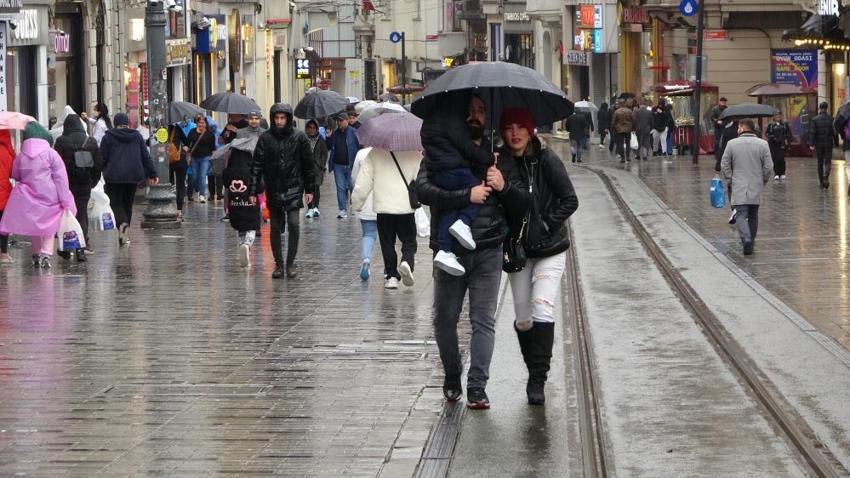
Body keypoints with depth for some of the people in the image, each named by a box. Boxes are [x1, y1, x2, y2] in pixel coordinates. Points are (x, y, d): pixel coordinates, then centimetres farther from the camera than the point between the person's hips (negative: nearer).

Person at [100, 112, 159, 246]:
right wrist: (152, 174, 11)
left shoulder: (108, 137, 0)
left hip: (114, 176, -3)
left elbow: (102, 158, -1)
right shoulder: (137, 136, 10)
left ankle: (123, 224, -29)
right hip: (134, 175, 3)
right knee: (128, 204, 13)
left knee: (116, 203, 0)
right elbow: (146, 156, 9)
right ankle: (124, 235, 15)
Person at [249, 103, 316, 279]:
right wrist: (253, 190, -2)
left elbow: (308, 164, 5)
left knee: (293, 223, -13)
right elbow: (257, 165, 2)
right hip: (273, 189, 1)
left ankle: (291, 262, -1)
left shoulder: (299, 137, 0)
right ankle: (278, 264, 16)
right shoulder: (265, 138, 1)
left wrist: (310, 189, 4)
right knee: (275, 228, 5)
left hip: (293, 187, -1)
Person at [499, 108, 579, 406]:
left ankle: (537, 381, -16)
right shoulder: (501, 163, 0)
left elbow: (570, 200, -9)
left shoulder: (546, 160, -10)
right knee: (523, 319, 7)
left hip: (549, 249, -3)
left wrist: (546, 225, -13)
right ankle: (535, 371, 29)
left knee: (543, 311, -17)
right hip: (518, 250, 4)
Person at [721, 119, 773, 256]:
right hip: (756, 188, 2)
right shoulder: (763, 144, -1)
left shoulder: (732, 144, -3)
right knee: (753, 216, 16)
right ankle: (751, 241, 22)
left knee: (741, 215, -5)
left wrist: (730, 180, 11)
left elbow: (724, 166, -1)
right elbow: (768, 166, -2)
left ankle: (746, 239, -26)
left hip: (738, 188, -2)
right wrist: (763, 181, 12)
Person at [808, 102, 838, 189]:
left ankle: (821, 182, 14)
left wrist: (811, 144, -9)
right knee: (827, 162, 3)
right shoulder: (831, 119, -3)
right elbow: (835, 133, 0)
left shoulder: (815, 120, -4)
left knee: (820, 163, 11)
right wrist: (836, 143, 10)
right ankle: (826, 177, -23)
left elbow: (812, 133, -9)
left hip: (818, 144, 1)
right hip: (828, 144, -1)